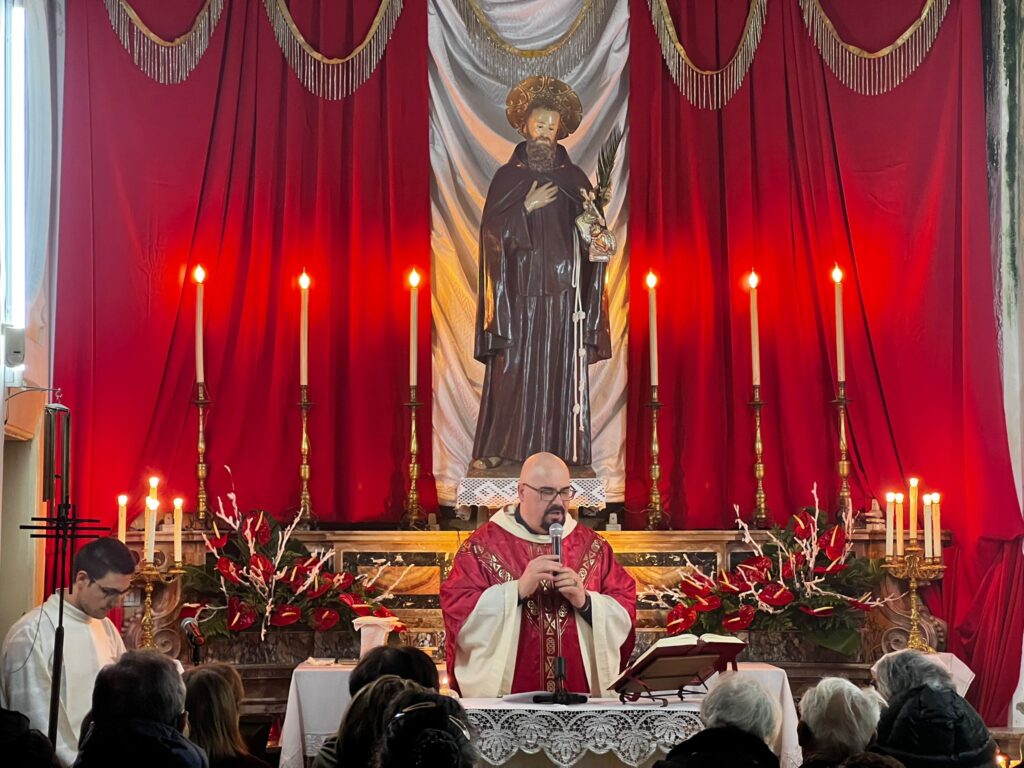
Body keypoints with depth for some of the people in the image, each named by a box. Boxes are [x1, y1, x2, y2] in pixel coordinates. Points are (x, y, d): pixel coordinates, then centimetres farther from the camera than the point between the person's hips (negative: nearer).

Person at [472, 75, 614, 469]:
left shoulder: (575, 178, 11)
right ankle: (500, 447, 0)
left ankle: (559, 447, 1)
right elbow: (492, 228, -1)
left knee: (560, 368, -2)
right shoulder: (508, 176, 7)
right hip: (520, 287, -1)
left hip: (563, 288, 1)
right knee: (513, 367, -4)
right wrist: (527, 208, -11)